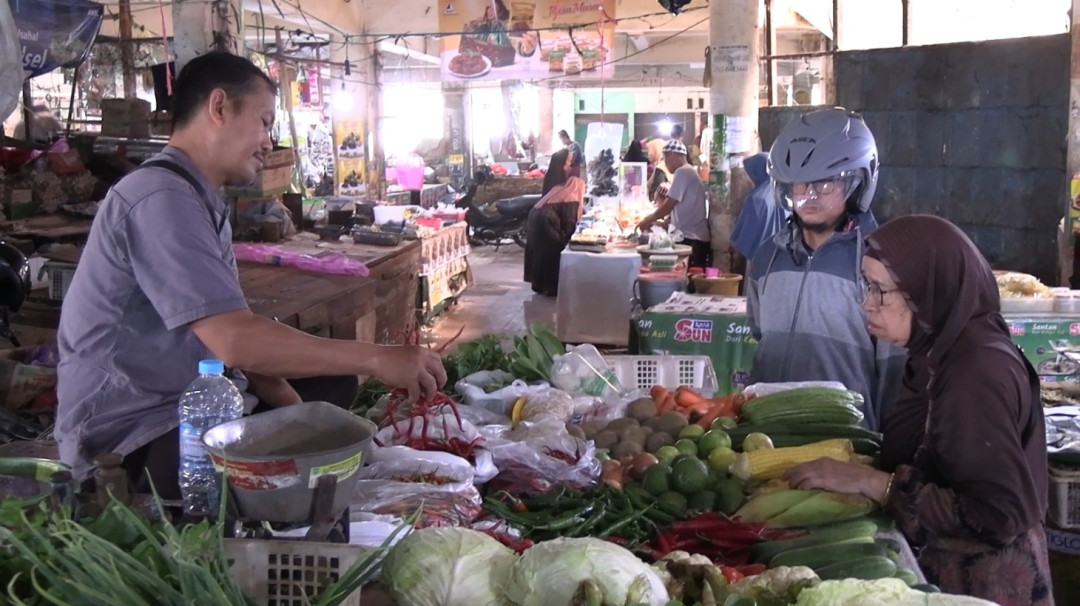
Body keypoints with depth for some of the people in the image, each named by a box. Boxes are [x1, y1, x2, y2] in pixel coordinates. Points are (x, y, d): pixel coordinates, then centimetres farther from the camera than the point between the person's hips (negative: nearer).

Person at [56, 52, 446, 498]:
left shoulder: (201, 202, 15)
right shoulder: (162, 198, -19)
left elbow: (236, 336, 12)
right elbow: (235, 340, -29)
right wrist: (376, 359, -24)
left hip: (192, 409, 10)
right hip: (134, 439, -10)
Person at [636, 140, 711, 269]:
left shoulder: (682, 172, -10)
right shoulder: (689, 172, 20)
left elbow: (669, 204, -14)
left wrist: (648, 220, -1)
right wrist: (656, 221, 17)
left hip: (689, 239, -10)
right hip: (696, 238, 10)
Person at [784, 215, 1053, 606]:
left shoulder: (979, 370, -24)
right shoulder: (943, 351, 3)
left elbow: (998, 515, -27)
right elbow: (923, 463, 3)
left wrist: (869, 482, -26)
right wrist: (852, 463, -8)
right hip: (943, 569, 8)